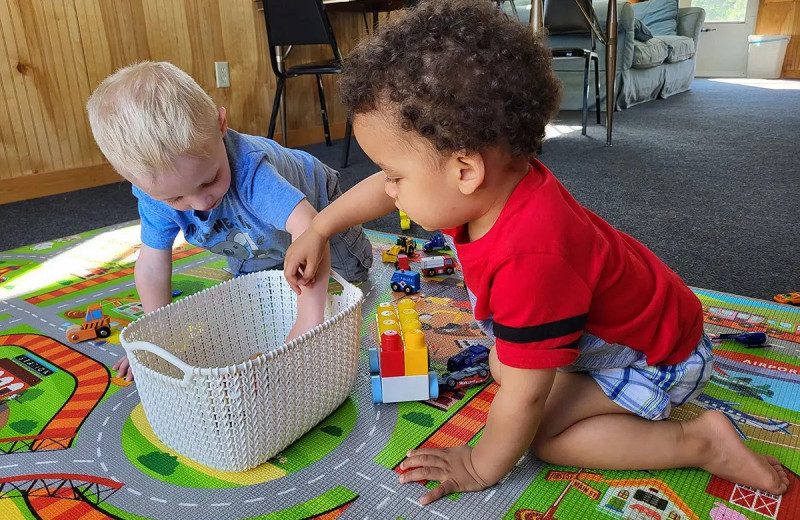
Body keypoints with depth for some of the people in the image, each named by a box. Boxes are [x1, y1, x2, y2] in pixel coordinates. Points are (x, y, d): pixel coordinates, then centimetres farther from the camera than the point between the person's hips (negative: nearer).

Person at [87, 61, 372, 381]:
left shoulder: (248, 167, -51)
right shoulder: (155, 189, -33)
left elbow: (307, 228, -62)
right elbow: (152, 266, -22)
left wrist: (308, 320, -68)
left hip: (314, 205, -4)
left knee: (352, 271, 15)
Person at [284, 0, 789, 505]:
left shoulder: (531, 261, -44)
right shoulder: (496, 177, -19)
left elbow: (525, 399, -33)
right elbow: (389, 189, -1)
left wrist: (480, 467, -16)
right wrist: (318, 231, 5)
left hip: (661, 357, -8)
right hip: (614, 320, 8)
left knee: (540, 431, -16)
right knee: (502, 363, 10)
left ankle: (701, 441, -5)